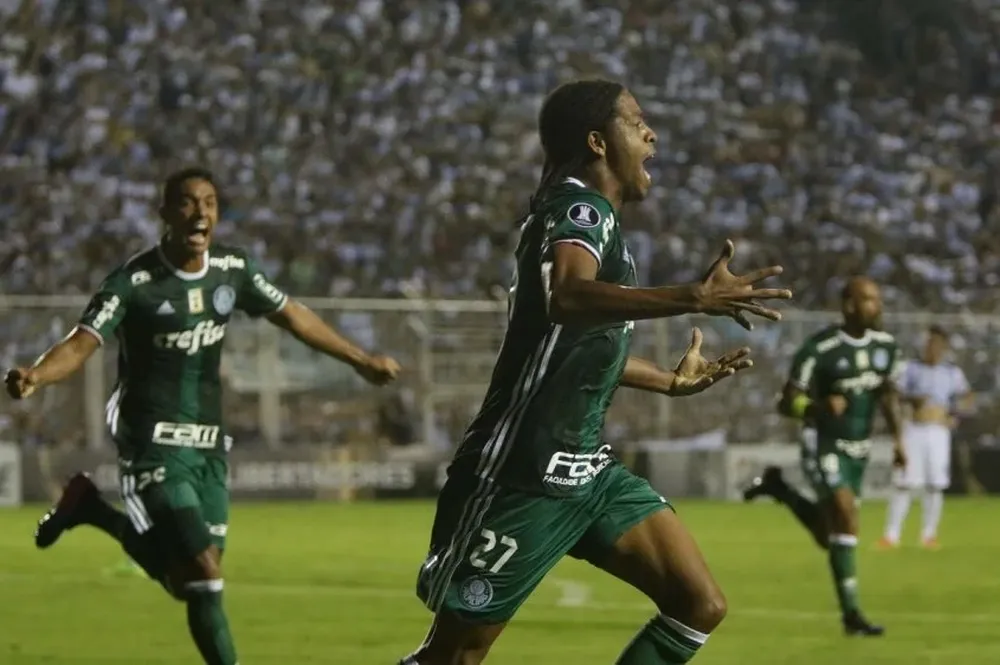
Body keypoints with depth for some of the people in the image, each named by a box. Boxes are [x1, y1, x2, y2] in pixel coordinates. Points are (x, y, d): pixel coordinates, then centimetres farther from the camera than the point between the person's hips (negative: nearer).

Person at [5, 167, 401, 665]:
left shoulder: (232, 270, 1)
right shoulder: (135, 282, -16)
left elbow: (291, 316, 14)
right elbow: (82, 343, -26)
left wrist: (359, 359, 19)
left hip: (208, 445, 6)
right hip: (154, 446, -6)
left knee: (187, 581, 13)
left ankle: (92, 509, 30)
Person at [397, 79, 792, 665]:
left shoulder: (592, 216, 15)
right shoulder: (580, 207, -13)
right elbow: (568, 298, -38)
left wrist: (672, 382, 45)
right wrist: (695, 299, -46)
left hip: (587, 469, 9)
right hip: (523, 476, -9)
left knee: (700, 606, -1)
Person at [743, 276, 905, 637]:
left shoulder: (885, 345, 1)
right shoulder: (821, 349, -19)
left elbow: (888, 393, 17)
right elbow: (787, 403, -16)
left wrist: (898, 437, 7)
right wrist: (819, 407, -36)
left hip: (859, 450, 7)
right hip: (824, 445, -7)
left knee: (830, 537, 13)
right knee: (846, 515, -22)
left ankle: (778, 487, 36)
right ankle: (851, 612, -18)